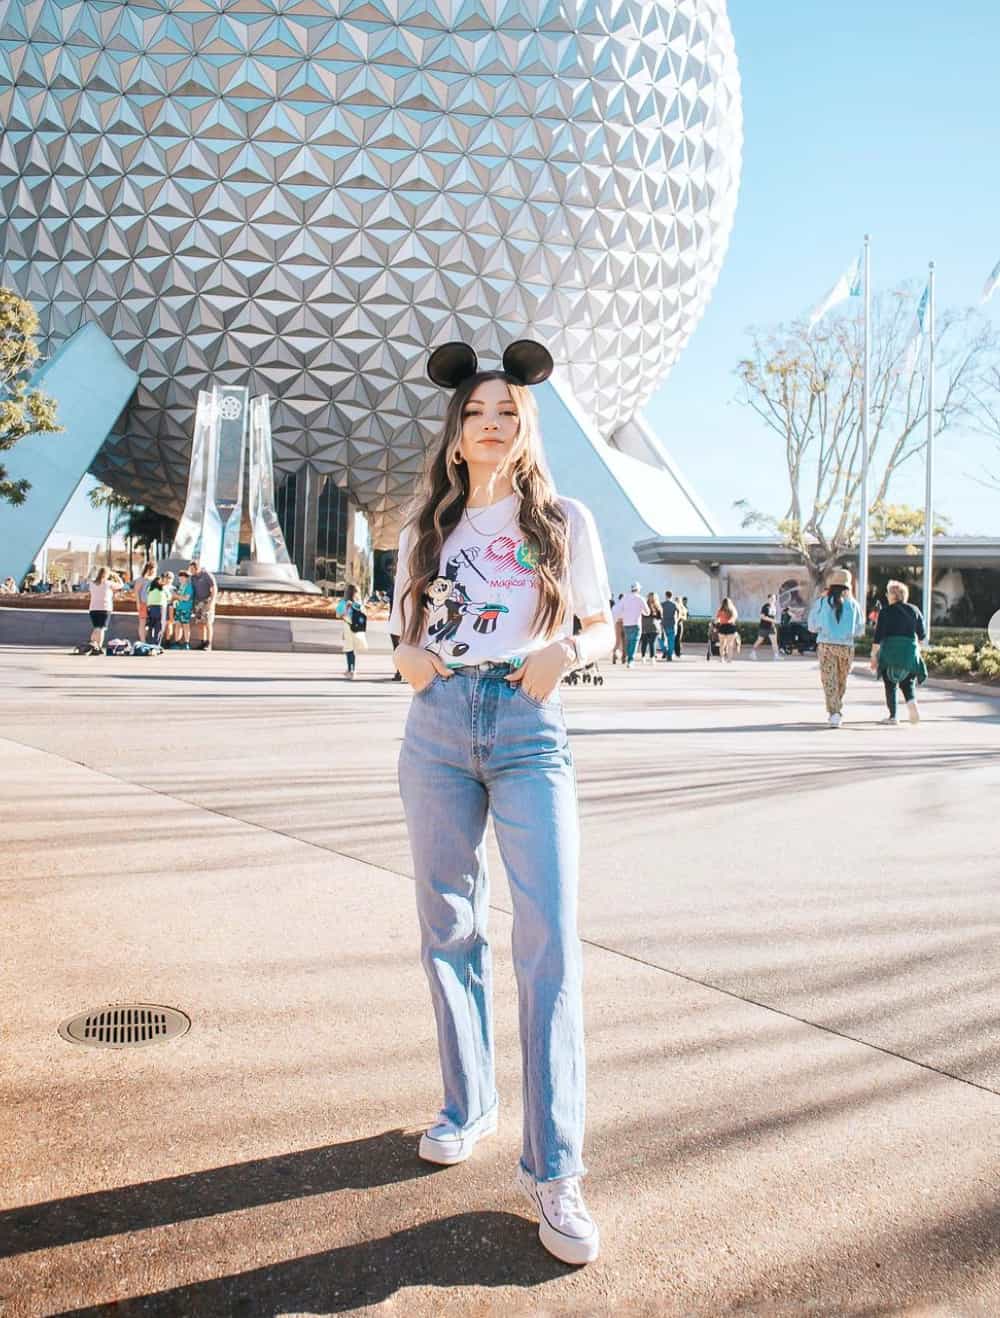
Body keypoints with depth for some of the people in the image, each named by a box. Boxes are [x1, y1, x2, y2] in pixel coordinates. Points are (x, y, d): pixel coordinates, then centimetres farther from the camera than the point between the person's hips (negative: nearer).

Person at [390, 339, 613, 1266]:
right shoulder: (426, 529, 13)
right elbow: (407, 639, 16)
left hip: (529, 732, -3)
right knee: (449, 929, 10)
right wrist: (409, 660, -7)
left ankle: (552, 1170, -2)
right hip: (436, 729, 3)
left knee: (550, 941, -10)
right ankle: (467, 1107, 29)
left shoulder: (564, 521, 7)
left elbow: (602, 628, 10)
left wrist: (567, 652, -12)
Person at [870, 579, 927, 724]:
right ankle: (911, 700, -14)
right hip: (910, 651, 3)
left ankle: (893, 715, 6)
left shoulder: (885, 611, -3)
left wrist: (874, 656, -4)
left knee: (890, 683, 7)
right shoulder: (914, 610, 7)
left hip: (890, 651, -3)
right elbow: (922, 635, 9)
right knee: (906, 681, 15)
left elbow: (878, 636, -8)